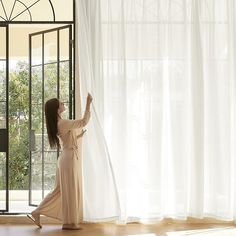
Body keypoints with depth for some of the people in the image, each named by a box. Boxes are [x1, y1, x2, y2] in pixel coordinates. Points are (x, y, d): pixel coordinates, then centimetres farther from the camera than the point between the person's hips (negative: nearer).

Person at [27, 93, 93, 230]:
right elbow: (84, 122, -20)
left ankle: (37, 213, 14)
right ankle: (69, 222, 9)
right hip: (70, 158, -9)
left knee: (60, 190, 14)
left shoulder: (56, 124, 11)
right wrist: (88, 104, -16)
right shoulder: (64, 123, -18)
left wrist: (79, 136, 24)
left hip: (65, 157, 9)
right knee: (71, 190, 0)